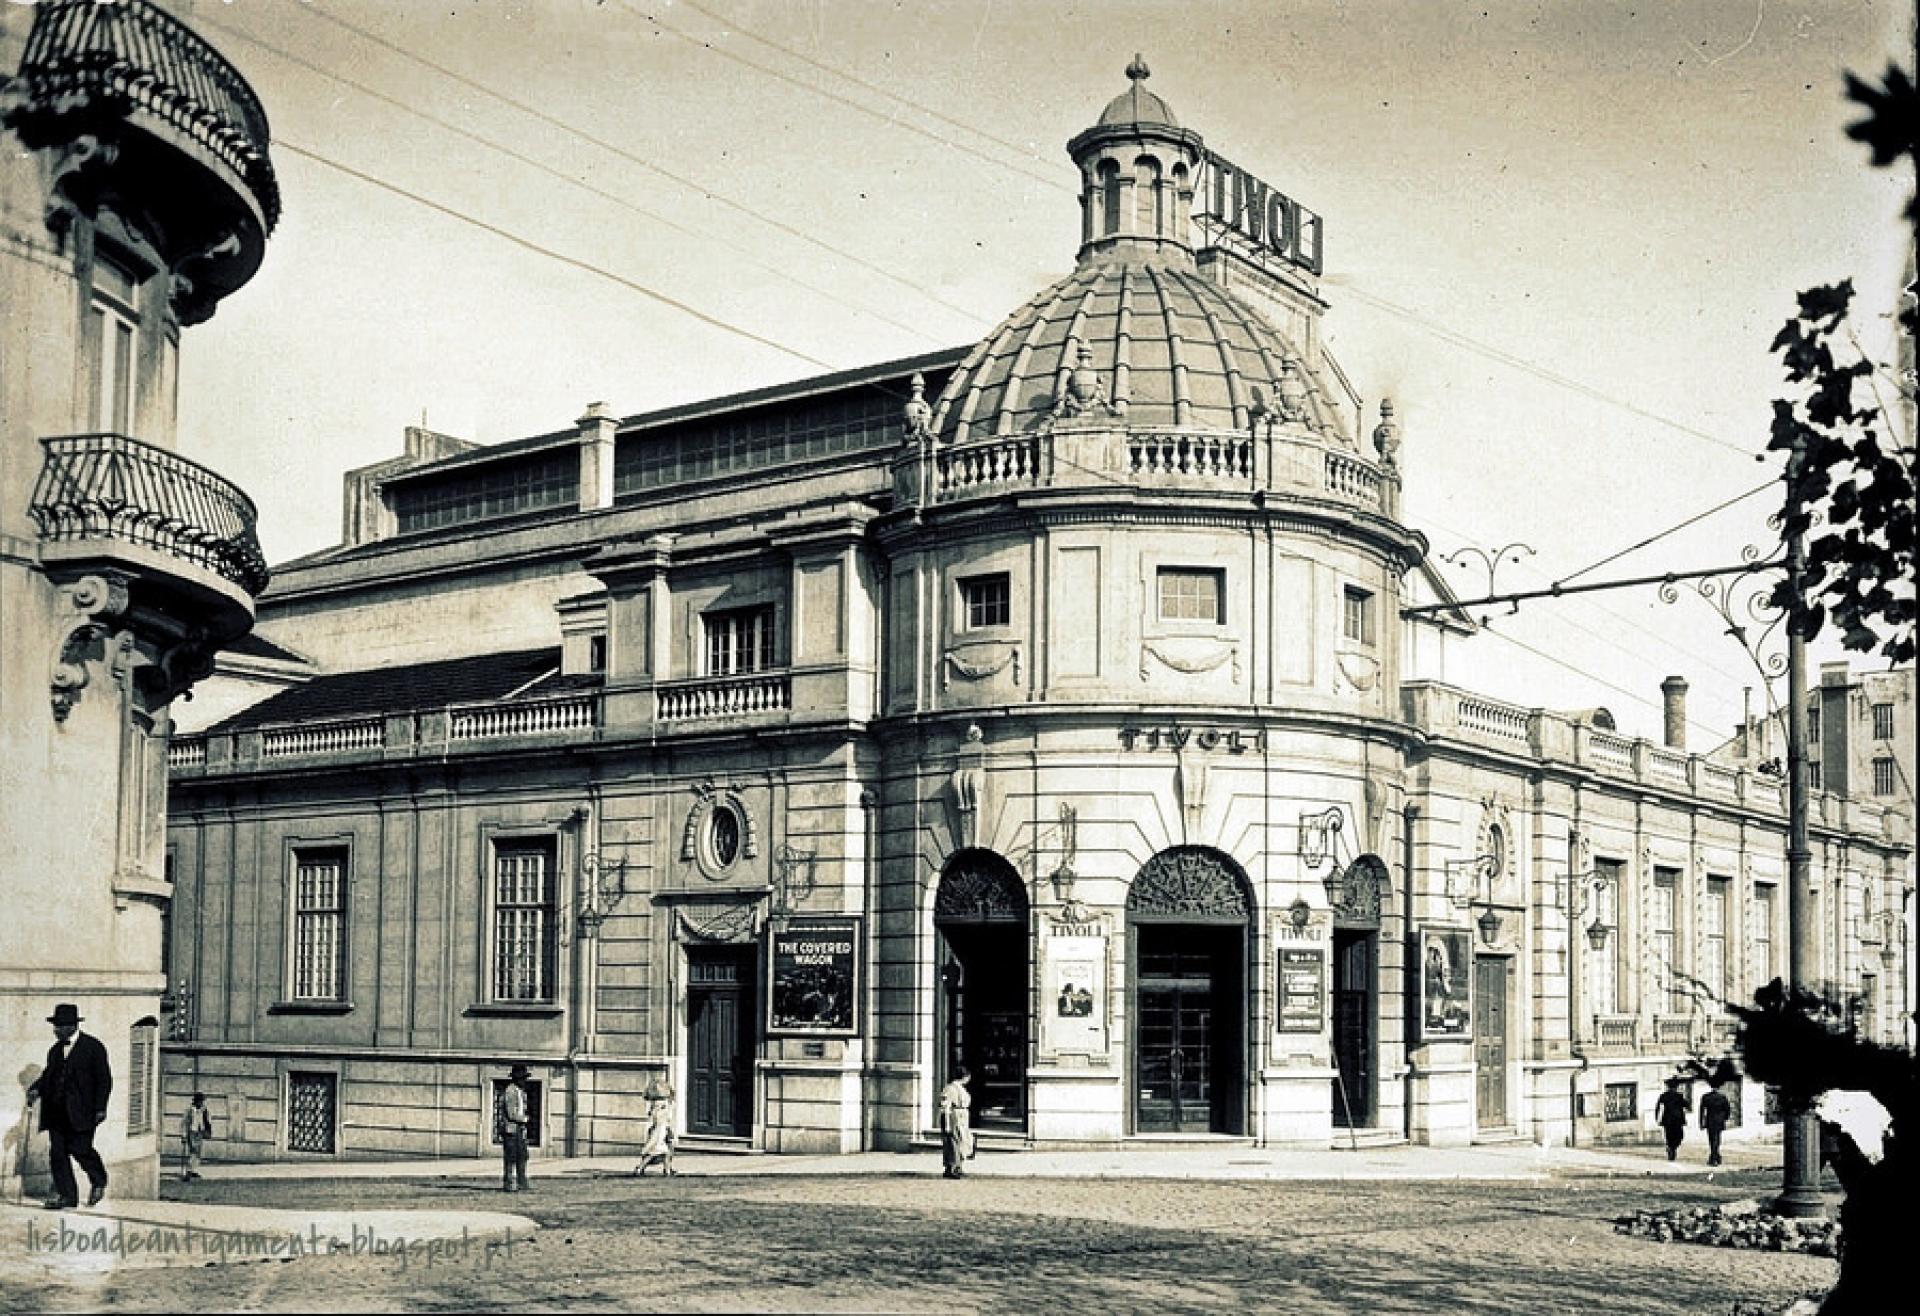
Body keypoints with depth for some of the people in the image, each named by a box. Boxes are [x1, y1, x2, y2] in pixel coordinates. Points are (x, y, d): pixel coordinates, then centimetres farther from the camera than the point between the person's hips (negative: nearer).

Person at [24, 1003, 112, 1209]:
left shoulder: (93, 1047, -3)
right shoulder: (55, 1050, 15)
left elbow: (104, 1079, -4)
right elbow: (48, 1075, 19)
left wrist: (100, 1108, -10)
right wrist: (36, 1089, -3)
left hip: (80, 1111, -6)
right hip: (56, 1111, 6)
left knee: (80, 1148, -10)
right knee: (58, 1153, 2)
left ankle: (98, 1181, 16)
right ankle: (66, 1195, 8)